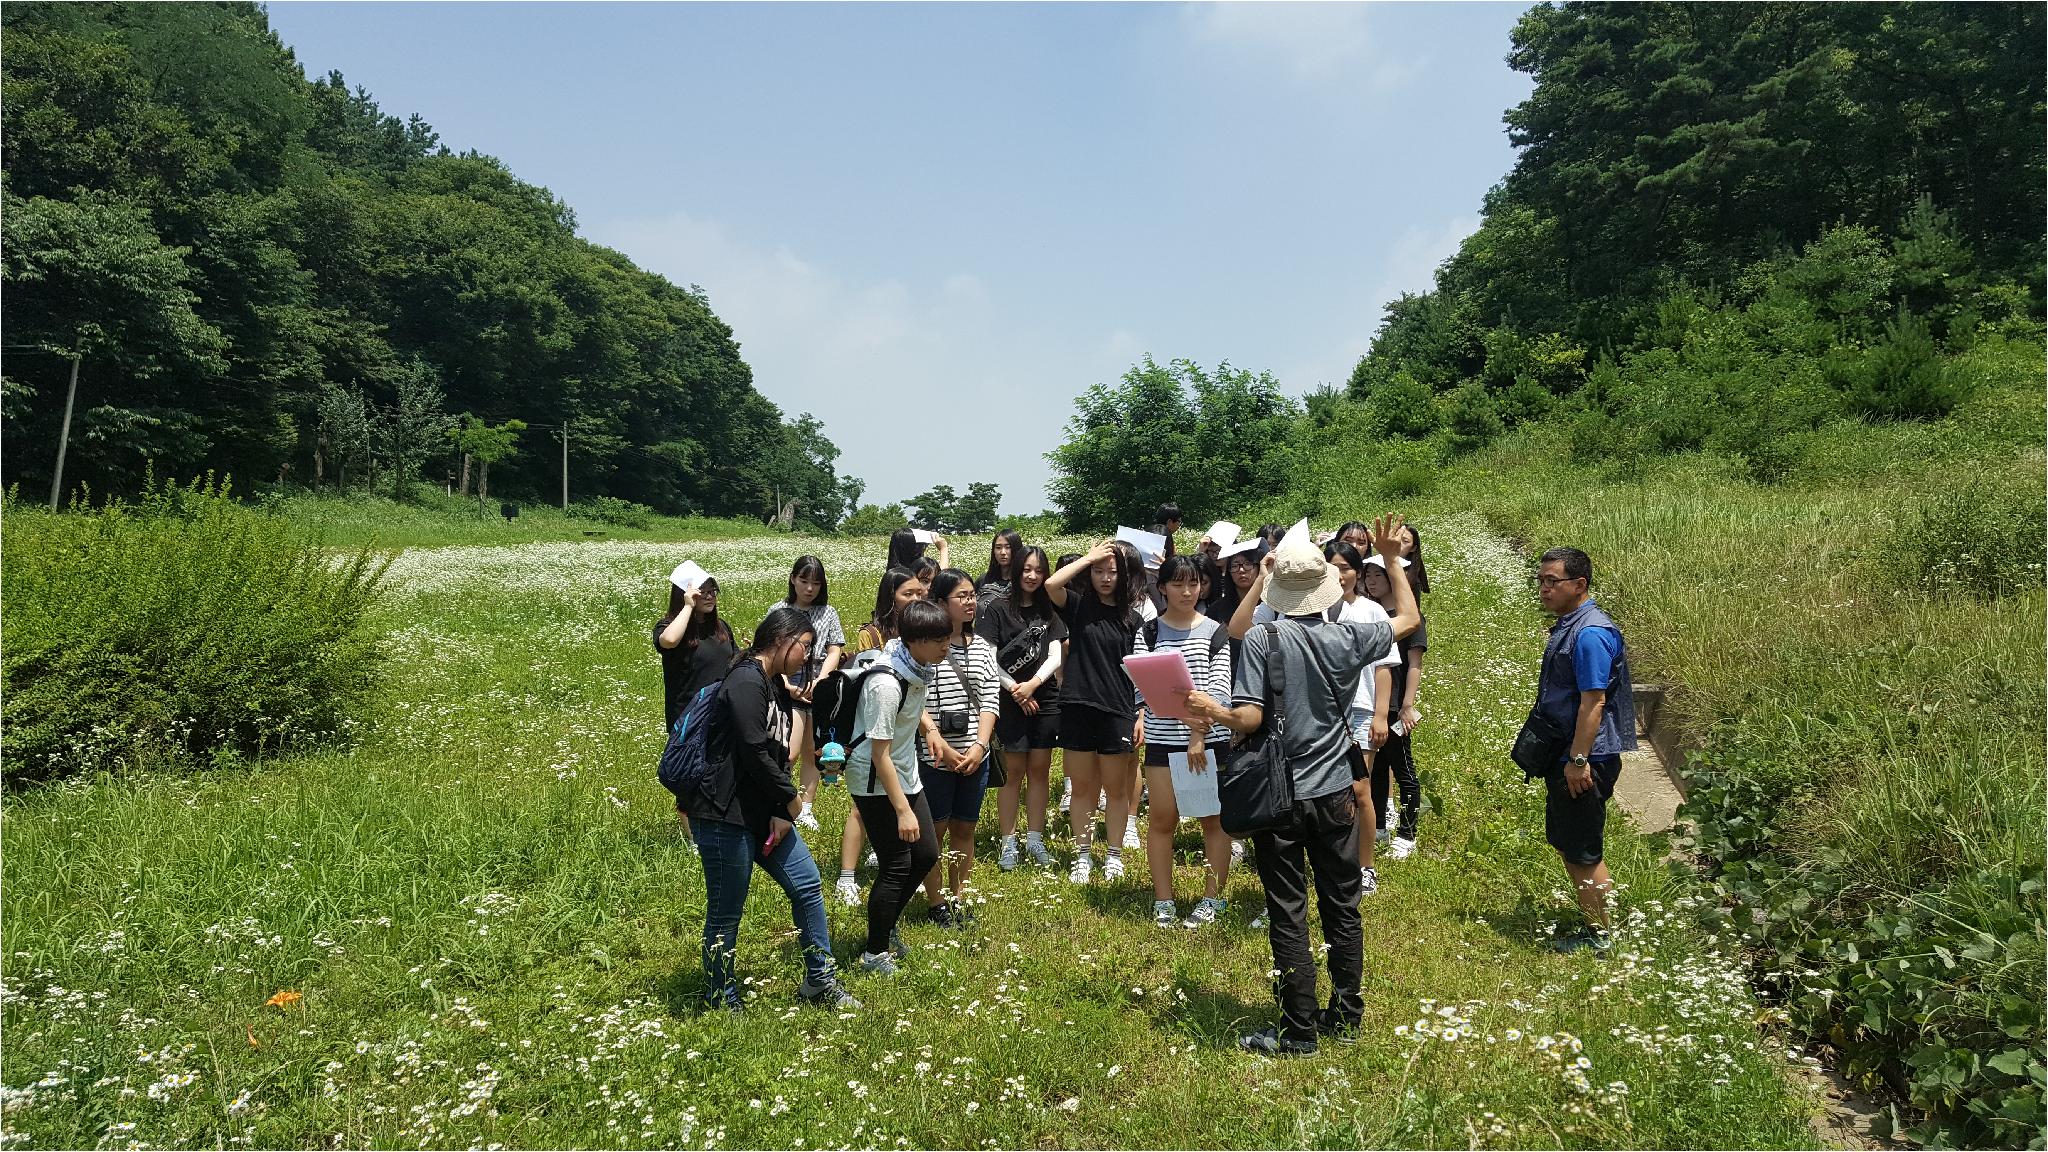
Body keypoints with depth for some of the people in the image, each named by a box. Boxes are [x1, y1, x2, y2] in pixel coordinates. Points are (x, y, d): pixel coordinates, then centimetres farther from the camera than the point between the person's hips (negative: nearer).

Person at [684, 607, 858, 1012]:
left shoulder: (776, 687, 13)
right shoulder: (746, 682, -17)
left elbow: (779, 754, 12)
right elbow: (754, 752, -22)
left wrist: (782, 813, -1)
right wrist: (790, 798, -8)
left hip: (764, 814, 10)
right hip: (724, 816, -10)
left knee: (808, 886, 12)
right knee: (726, 914, 4)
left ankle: (820, 981, 26)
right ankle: (722, 1003, 22)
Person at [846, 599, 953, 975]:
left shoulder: (918, 665, -6)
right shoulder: (886, 685, -30)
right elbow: (880, 754, -26)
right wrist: (903, 810, -23)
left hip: (906, 773, 9)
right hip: (875, 781, -9)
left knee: (926, 854, 12)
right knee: (896, 866, -3)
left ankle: (886, 927, 32)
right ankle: (875, 953, 15)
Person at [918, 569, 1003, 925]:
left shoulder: (982, 647, 7)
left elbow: (990, 701, 3)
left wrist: (979, 746, -9)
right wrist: (939, 742, -19)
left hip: (975, 755, 5)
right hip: (936, 757, -5)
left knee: (964, 828, 13)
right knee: (934, 829, 6)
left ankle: (958, 898, 26)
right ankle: (938, 904, 19)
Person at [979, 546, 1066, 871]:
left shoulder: (1049, 611, 10)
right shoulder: (997, 608, -2)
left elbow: (1055, 656, 3)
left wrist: (1033, 683, -13)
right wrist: (1015, 689, -11)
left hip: (1045, 699, 4)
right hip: (1010, 700, -4)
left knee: (1039, 770, 7)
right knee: (1013, 771, 0)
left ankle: (1035, 840, 17)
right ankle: (1008, 842, 9)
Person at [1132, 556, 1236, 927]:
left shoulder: (1216, 632, 2)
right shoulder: (1148, 633, 3)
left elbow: (1220, 688, -4)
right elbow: (1144, 687, -7)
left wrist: (1199, 734, -12)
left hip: (1210, 738, 0)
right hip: (1162, 739, 0)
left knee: (1214, 818, 6)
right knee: (1162, 819, 6)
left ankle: (1213, 898, 18)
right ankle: (1163, 901, 17)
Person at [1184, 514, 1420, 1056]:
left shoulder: (1261, 640, -15)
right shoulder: (1346, 638, -5)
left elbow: (1249, 719, -22)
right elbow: (1409, 619, 13)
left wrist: (1213, 711, -9)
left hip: (1280, 796, -3)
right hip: (1335, 793, 4)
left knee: (1288, 916, 4)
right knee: (1343, 908, 16)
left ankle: (1299, 1031, 11)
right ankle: (1346, 1015, 28)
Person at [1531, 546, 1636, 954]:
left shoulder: (1590, 633, -21)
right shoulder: (1568, 626, 11)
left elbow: (1594, 701, -24)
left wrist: (1578, 760, -23)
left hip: (1584, 760, -10)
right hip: (1564, 756, 10)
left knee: (1585, 852, 2)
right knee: (1566, 844, 19)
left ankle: (1601, 938, 16)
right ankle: (1592, 923, 32)